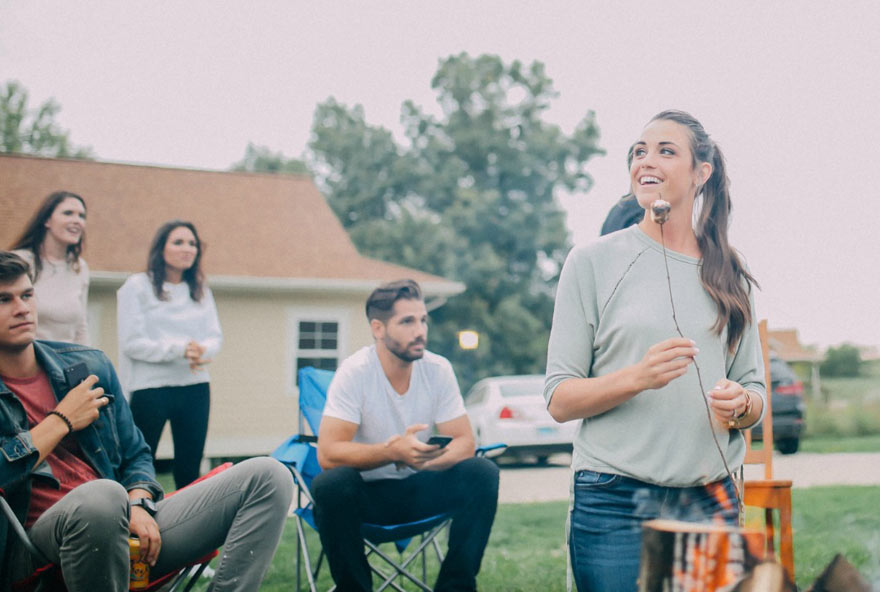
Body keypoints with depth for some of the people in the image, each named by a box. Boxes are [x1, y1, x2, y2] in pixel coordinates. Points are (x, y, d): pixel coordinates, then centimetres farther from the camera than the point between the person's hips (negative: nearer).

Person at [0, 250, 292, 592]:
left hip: (123, 532, 6)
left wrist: (137, 505, -2)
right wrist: (61, 422, -7)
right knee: (101, 497, -42)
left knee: (268, 477, -7)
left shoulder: (90, 366, 15)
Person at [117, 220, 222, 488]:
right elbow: (131, 343, -9)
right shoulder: (137, 287, -2)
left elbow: (215, 337, 9)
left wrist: (201, 351, -14)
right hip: (151, 388, -5)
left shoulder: (201, 291, 14)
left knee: (190, 467, 9)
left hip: (196, 388, 5)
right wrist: (179, 349, -18)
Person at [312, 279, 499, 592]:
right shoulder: (355, 372, -17)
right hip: (368, 493, -3)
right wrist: (393, 451, -40)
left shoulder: (438, 369, -7)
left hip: (419, 490, 3)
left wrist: (422, 458, -30)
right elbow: (328, 453, -25)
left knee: (483, 474, -21)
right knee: (330, 484, -35)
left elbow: (464, 443, -8)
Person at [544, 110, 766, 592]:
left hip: (712, 503, 4)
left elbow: (755, 393, 15)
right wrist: (637, 377, -20)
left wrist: (740, 404, -8)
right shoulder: (593, 262, 0)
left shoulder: (728, 275, 11)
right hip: (616, 507, -3)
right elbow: (559, 401, -3)